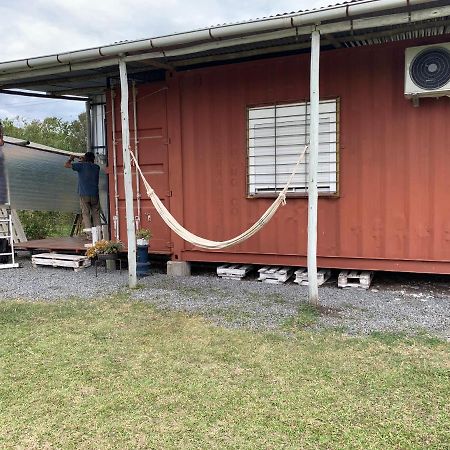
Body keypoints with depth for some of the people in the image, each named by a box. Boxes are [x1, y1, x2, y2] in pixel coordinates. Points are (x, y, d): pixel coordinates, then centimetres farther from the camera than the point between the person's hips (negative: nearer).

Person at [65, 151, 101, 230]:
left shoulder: (82, 165, -2)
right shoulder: (97, 167, 10)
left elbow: (66, 165, 1)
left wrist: (71, 159, 18)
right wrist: (84, 162, 37)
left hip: (84, 194, -3)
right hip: (95, 194, 3)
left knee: (86, 214, -2)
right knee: (96, 214, 6)